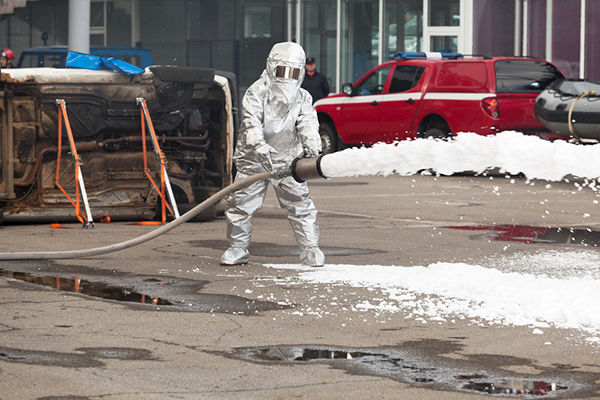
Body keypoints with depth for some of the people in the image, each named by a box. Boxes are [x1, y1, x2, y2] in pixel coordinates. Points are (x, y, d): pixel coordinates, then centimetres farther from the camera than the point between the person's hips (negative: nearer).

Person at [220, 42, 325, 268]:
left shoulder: (303, 98, -1)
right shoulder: (257, 93, -11)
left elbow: (308, 124, -14)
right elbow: (252, 123, -25)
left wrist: (312, 148, -34)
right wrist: (259, 147, -42)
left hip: (288, 159, 2)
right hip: (255, 158, -2)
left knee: (300, 203, -5)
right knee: (241, 202, -3)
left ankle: (310, 249, 6)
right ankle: (237, 248, 14)